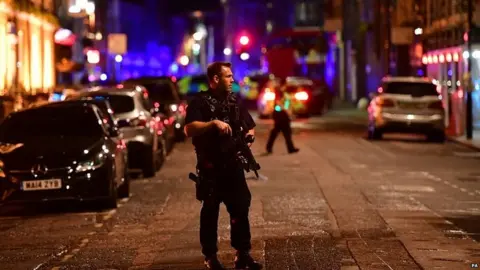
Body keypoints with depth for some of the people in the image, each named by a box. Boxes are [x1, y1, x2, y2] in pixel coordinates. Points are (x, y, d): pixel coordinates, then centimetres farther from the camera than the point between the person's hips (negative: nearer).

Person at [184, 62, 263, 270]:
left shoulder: (235, 101, 12)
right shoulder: (200, 102, -6)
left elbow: (250, 127, 18)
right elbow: (189, 129, -17)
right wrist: (213, 123, -27)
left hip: (233, 164, 5)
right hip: (210, 166, -5)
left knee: (241, 208, 3)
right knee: (210, 211, 4)